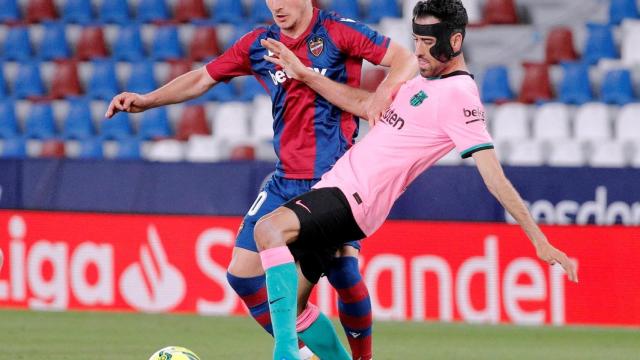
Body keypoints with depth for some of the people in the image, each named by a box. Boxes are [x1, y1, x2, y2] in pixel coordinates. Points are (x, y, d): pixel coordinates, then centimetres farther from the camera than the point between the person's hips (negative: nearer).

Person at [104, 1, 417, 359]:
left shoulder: (337, 31, -6)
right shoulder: (259, 44, 8)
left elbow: (407, 60, -9)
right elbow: (201, 79, 15)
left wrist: (384, 92, -29)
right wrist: (146, 100, 3)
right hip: (287, 181, 5)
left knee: (344, 271, -19)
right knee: (243, 274, -3)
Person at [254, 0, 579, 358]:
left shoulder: (458, 95, -14)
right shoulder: (425, 82, 15)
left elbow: (495, 176, -19)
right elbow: (365, 104, 27)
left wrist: (540, 241, -24)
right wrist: (303, 74, 20)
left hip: (352, 201, -10)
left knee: (270, 229, -32)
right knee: (288, 303, 11)